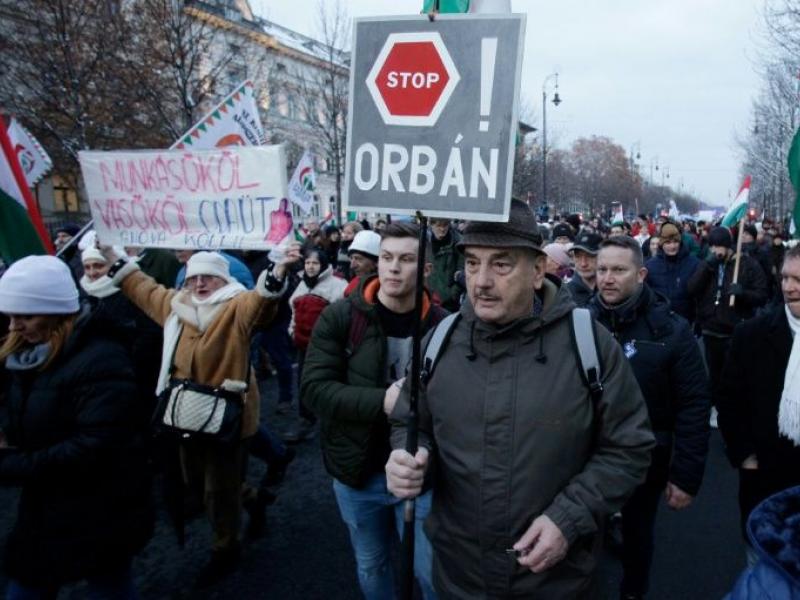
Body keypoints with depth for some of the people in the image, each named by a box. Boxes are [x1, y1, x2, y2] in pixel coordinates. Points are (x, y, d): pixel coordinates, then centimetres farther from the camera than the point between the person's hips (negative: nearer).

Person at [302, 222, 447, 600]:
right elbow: (314, 388, -16)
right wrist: (381, 402, -27)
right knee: (371, 567, 23)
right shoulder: (340, 317, -11)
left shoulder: (442, 325, -11)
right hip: (358, 471, 1)